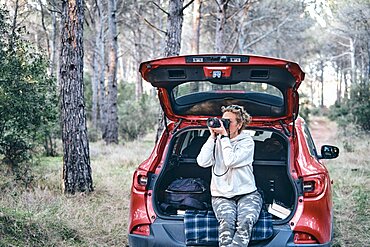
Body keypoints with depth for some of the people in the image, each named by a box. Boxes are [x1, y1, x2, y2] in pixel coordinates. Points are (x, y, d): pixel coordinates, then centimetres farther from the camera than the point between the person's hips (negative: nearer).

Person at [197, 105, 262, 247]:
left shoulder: (247, 142, 4)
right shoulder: (217, 141, 13)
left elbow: (231, 161, -12)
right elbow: (202, 162, -3)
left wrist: (225, 136, -8)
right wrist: (213, 136, -1)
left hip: (247, 193, -1)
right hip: (221, 195, 1)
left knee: (246, 222, -33)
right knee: (227, 222, -32)